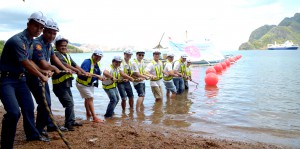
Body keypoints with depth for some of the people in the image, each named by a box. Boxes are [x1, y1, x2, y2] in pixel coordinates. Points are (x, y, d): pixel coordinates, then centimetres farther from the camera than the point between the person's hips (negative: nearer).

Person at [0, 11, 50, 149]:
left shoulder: (29, 41, 7)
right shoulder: (17, 40, -21)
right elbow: (26, 64, -19)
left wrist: (42, 72, 12)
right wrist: (41, 76, -8)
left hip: (20, 79, 9)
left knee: (28, 107, 16)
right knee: (14, 112, -18)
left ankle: (32, 135, 35)